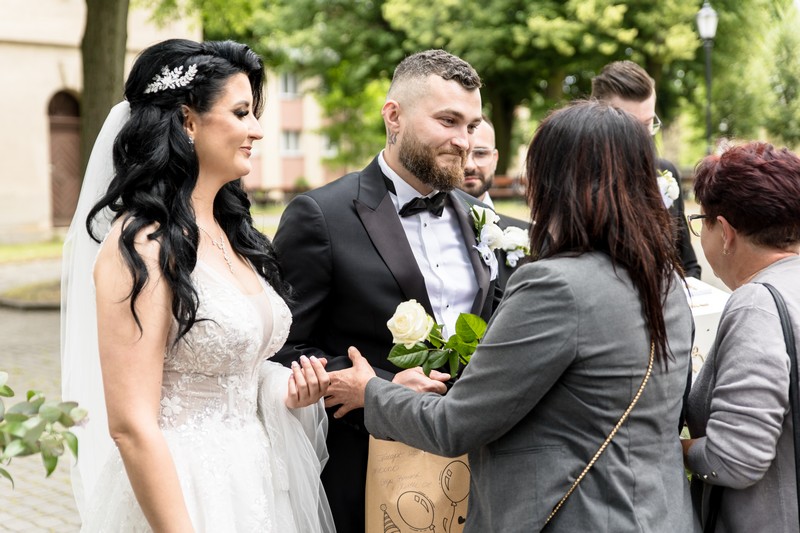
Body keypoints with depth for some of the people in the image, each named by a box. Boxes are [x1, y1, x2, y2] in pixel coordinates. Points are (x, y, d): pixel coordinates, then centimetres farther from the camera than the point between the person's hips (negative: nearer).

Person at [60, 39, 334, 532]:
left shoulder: (232, 232, 7)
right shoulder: (141, 247, -18)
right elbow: (131, 426, -21)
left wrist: (282, 394, -1)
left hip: (258, 478, 8)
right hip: (185, 490, -8)